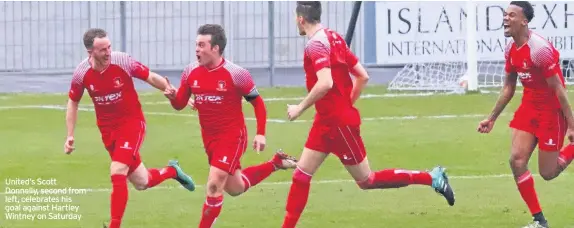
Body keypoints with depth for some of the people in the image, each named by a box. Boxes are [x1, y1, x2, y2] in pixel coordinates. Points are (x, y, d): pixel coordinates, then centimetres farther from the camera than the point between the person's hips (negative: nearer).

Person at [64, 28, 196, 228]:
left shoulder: (122, 61, -18)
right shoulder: (82, 73, -10)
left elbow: (151, 78, -7)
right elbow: (73, 102, 7)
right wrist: (70, 136, 4)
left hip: (132, 123, -3)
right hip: (108, 128, 3)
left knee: (117, 173, -21)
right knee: (141, 183, 8)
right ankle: (172, 171, 41)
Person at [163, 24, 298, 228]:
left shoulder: (236, 74, -17)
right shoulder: (191, 72, -3)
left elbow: (258, 103, -6)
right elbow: (180, 104, 3)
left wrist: (260, 134, -11)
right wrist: (172, 96, -20)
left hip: (232, 136, -6)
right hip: (209, 139, 6)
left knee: (214, 186, -16)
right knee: (235, 188, 17)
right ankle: (275, 163, 39)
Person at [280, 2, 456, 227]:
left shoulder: (316, 44, -18)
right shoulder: (334, 38, 9)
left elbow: (325, 83, -31)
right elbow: (363, 76, 12)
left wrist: (300, 108, -20)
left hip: (338, 123, -10)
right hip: (326, 121, 10)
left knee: (366, 181, 0)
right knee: (301, 174, 7)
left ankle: (432, 178, 4)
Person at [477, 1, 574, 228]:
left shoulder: (539, 49, -24)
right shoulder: (511, 50, 2)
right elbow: (508, 88, 16)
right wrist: (492, 118, 18)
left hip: (551, 111, -7)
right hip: (529, 107, 8)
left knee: (547, 173, -2)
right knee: (516, 160, -5)